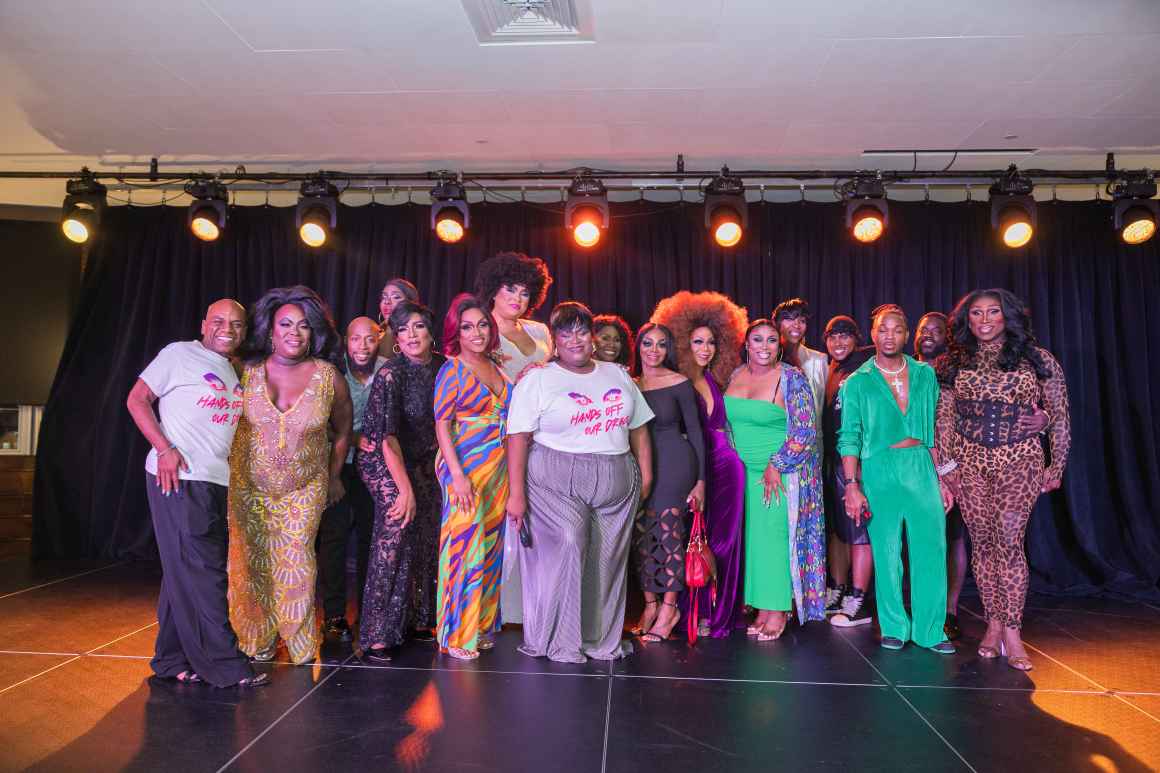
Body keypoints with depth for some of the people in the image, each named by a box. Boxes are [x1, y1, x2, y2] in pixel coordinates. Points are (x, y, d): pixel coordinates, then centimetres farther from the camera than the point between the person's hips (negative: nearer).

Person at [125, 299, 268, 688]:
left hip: (217, 482, 7)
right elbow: (137, 399, -4)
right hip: (177, 478, -7)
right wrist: (165, 449, -15)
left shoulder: (237, 372, 17)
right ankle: (224, 665, 0)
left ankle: (172, 660, 25)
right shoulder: (180, 353, -1)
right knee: (201, 571, -6)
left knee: (184, 572, 14)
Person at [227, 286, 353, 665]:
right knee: (252, 564, 8)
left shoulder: (328, 376, -7)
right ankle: (257, 643, 29)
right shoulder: (247, 371, -7)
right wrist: (226, 468, 5)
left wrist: (334, 477, 11)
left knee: (295, 564, 1)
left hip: (304, 489, -1)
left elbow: (342, 430, 6)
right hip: (249, 486, 1)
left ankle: (301, 646, 21)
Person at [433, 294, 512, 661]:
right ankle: (456, 634, 11)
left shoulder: (495, 368, 11)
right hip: (466, 467, -6)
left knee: (489, 546, 12)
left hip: (498, 468, 7)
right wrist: (458, 475, -19)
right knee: (465, 545, -3)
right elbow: (442, 425, -11)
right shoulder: (452, 371, -7)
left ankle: (481, 624, 25)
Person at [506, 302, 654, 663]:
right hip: (557, 482, -4)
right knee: (567, 544, -18)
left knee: (608, 562, 6)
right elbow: (518, 438, -7)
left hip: (617, 485, 4)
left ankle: (602, 640, 24)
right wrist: (517, 494, -13)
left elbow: (638, 428, 18)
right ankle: (560, 642, -1)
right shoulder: (537, 379, 1)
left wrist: (645, 474, 9)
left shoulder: (617, 374, 15)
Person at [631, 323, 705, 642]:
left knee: (668, 532, -3)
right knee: (642, 536, 5)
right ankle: (651, 604, 19)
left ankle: (669, 607, 10)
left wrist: (700, 480, -4)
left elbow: (694, 430, -2)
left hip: (674, 463, -4)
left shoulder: (680, 383, -4)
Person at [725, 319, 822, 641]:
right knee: (755, 537, 6)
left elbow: (805, 432, -14)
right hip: (747, 470, 5)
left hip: (783, 470, -5)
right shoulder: (736, 375, 7)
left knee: (775, 535, -4)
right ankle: (763, 607, 15)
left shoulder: (791, 378, -11)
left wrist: (775, 466, -15)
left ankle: (778, 610, 7)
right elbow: (728, 421, 18)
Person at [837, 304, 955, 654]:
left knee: (932, 548, 0)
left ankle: (930, 629, 13)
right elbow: (849, 438, -1)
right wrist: (852, 486, -9)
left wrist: (940, 478, 9)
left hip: (921, 467, 3)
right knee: (887, 551, 4)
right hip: (879, 470, -2)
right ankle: (894, 628, 17)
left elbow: (934, 429, 13)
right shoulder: (857, 383, 2)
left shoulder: (925, 375, 10)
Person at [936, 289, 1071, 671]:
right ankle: (994, 624, 15)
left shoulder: (1037, 359, 2)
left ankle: (1011, 631, -1)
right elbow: (944, 418, 9)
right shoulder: (954, 363, 7)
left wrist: (1057, 466, 5)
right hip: (970, 462, 2)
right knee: (982, 542, 5)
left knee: (1008, 541, -9)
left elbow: (1060, 417, 6)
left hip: (1019, 460, -2)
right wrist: (945, 464, 6)